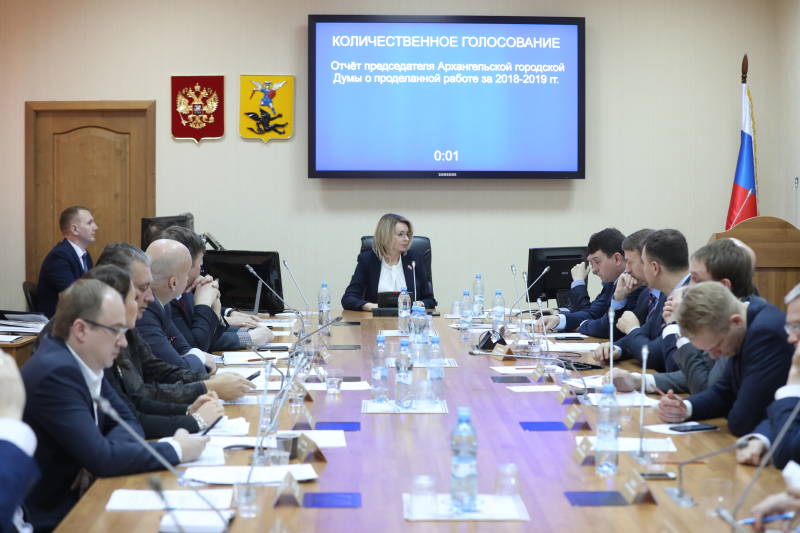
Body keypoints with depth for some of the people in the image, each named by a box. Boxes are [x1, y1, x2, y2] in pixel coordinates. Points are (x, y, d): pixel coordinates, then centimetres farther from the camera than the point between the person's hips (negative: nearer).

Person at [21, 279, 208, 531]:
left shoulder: (83, 360, 2)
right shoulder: (56, 372, -23)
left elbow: (126, 422, 8)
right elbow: (101, 458, -25)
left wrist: (102, 456, -12)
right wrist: (176, 450, -15)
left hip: (76, 496, 7)